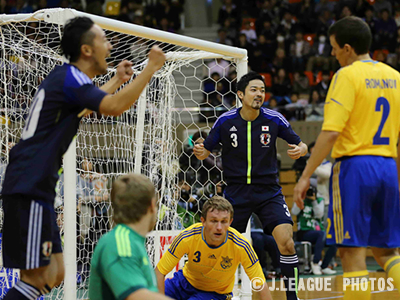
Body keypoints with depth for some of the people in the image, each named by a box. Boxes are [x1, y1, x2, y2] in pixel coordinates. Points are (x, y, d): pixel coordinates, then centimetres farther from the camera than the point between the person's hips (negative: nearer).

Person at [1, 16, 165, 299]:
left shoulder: (65, 77, 19)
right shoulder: (70, 77, -12)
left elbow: (89, 104, 42)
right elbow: (114, 106, -25)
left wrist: (116, 80, 46)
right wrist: (151, 67, -16)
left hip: (35, 189, 10)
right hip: (29, 189, -10)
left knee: (54, 274, 11)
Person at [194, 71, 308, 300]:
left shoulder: (274, 120, -4)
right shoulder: (226, 121, -4)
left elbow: (300, 145, 4)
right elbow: (206, 151, 4)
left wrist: (300, 150, -19)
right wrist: (200, 152, -19)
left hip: (269, 192, 0)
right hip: (236, 193, 1)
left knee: (286, 242, -17)